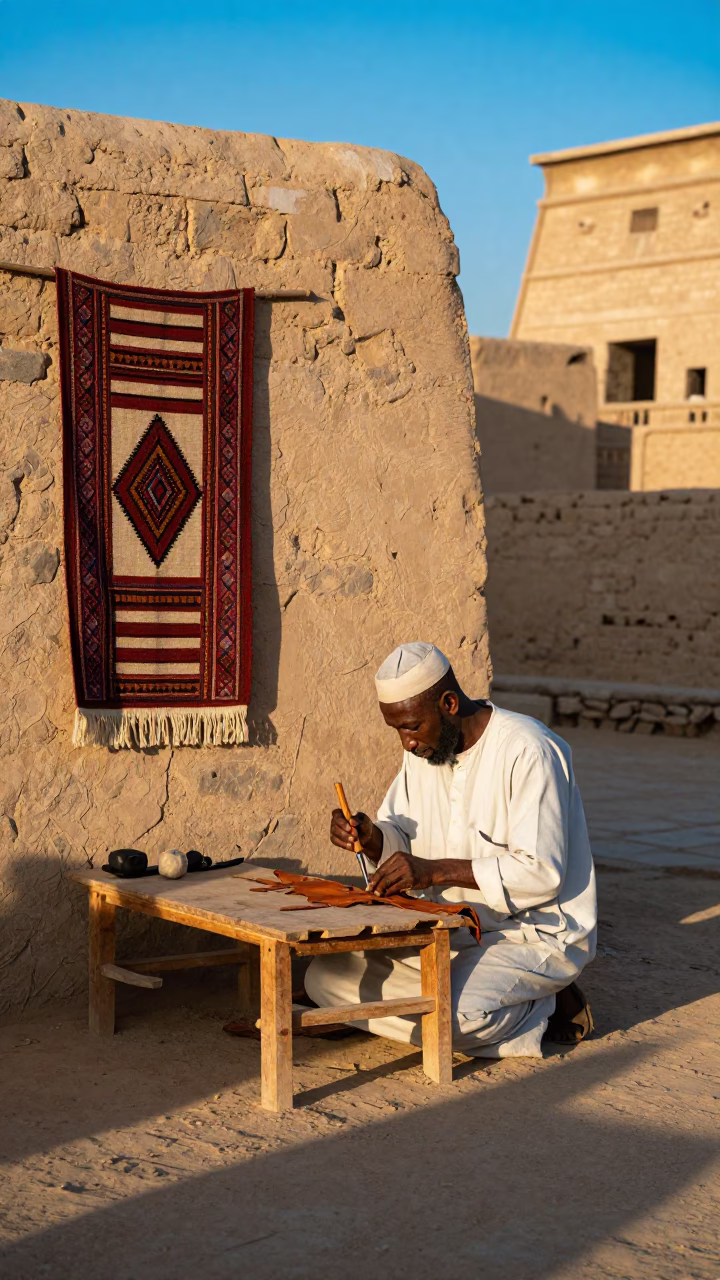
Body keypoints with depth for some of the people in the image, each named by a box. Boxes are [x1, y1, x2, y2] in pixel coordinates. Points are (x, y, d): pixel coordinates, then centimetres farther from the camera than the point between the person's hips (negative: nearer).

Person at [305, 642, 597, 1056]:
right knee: (325, 977, -8)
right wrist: (371, 837, -10)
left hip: (537, 938, -8)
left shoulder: (528, 751, -19)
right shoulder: (423, 750, 5)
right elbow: (402, 839, 14)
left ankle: (545, 1009, -4)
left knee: (455, 1015, -35)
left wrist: (437, 870, -29)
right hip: (455, 933, 8)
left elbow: (543, 872, -25)